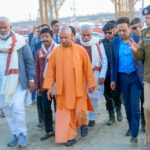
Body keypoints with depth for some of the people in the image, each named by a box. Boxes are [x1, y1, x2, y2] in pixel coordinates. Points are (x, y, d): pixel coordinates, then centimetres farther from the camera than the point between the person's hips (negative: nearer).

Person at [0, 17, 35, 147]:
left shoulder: (20, 41, -4)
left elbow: (29, 61, -4)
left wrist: (31, 79, -9)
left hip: (18, 81, -4)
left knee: (18, 108, -10)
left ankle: (22, 134, 10)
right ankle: (16, 134, 24)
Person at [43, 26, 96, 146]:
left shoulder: (80, 50, -3)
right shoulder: (55, 52, 0)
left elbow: (88, 68, 0)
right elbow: (51, 71, 2)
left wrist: (91, 83, 1)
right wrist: (49, 87, 0)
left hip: (78, 88, -1)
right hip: (63, 89, 2)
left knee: (79, 112, 0)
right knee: (65, 113, 4)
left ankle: (84, 123, 33)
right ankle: (70, 136, 18)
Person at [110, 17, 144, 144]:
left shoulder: (138, 39, -6)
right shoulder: (114, 42, 3)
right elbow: (113, 61, 9)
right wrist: (113, 79, 8)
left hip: (135, 76, -3)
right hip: (122, 77, 3)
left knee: (134, 104, -6)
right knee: (127, 104, 13)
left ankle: (134, 134, 0)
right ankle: (131, 127, 30)